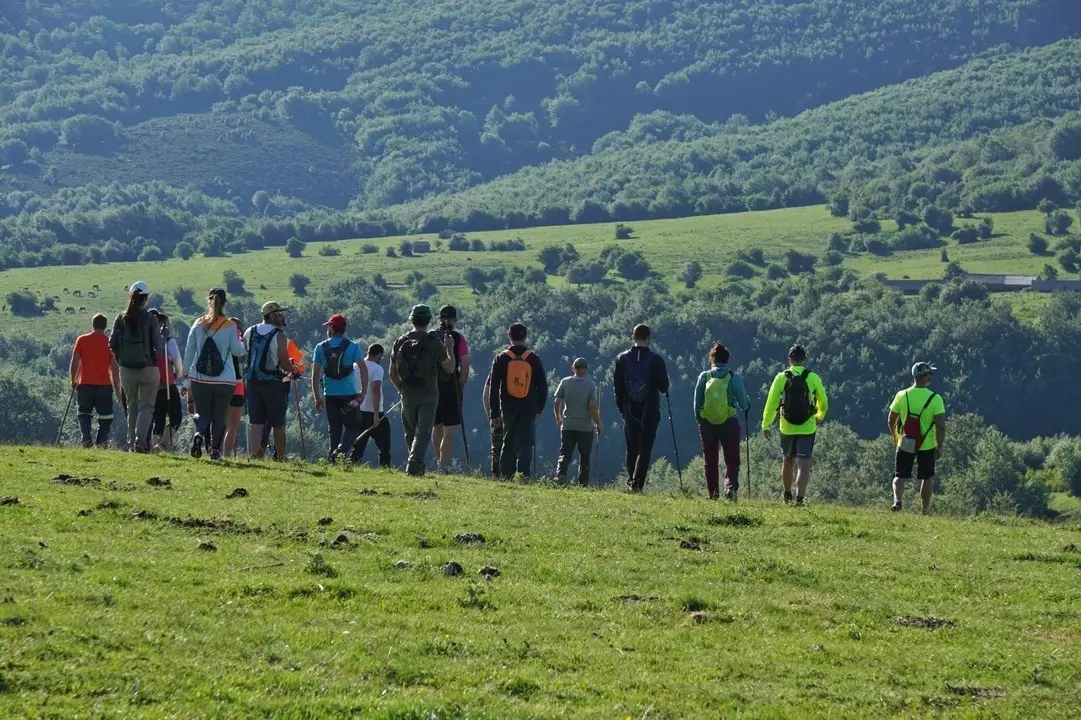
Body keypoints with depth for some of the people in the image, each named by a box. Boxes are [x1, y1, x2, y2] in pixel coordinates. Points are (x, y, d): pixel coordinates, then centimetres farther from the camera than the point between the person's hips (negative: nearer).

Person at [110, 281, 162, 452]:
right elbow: (158, 346, -9)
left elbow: (112, 344, 1)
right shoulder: (150, 319, -9)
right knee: (146, 406, 1)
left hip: (127, 369, 3)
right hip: (147, 367, -3)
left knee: (132, 406, 16)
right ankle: (140, 440, -16)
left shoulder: (121, 319, -1)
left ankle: (131, 443, 15)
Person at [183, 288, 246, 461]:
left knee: (202, 412, 10)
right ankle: (215, 449, 5)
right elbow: (238, 351, -3)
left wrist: (187, 375, 13)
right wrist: (239, 340, 18)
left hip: (199, 379, 1)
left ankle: (199, 433, -20)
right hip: (225, 381, -1)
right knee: (219, 415, 11)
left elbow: (189, 351, 5)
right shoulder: (229, 326, -6)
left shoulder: (198, 325, 0)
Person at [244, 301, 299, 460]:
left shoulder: (249, 332, 8)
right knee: (277, 423, 7)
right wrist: (294, 370, 11)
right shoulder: (279, 335, -8)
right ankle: (281, 458, 12)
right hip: (272, 382, -4)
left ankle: (254, 456, -7)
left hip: (251, 381, 4)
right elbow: (285, 364, -10)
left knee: (255, 422, 3)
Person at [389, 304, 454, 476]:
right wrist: (449, 349, 15)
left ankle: (416, 466, 23)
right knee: (423, 432, -4)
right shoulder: (433, 342, -8)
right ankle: (414, 465, -18)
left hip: (408, 395, 3)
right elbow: (450, 368, 1)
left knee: (410, 433, 16)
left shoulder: (400, 342, 3)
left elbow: (392, 373, 8)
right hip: (428, 395, -3)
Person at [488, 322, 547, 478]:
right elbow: (542, 385, 6)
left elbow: (493, 388, 1)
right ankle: (524, 474, -16)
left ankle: (506, 475, 11)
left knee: (508, 443, 12)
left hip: (508, 408, 1)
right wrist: (540, 407, 18)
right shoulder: (533, 359, 1)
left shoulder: (501, 359, 1)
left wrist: (494, 413, 4)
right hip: (529, 409, -1)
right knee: (525, 443, -4)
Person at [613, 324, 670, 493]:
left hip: (629, 410, 3)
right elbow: (664, 387, -5)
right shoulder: (656, 360, -9)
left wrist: (621, 407, 13)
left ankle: (631, 482, 16)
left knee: (631, 449, 15)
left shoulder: (622, 358, 0)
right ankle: (638, 483, -14)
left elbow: (617, 386, 4)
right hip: (650, 412, -3)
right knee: (645, 449, -2)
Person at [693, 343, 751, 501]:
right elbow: (744, 404, -2)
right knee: (732, 460, 1)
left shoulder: (704, 377, -2)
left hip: (707, 423, 1)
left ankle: (713, 493, 14)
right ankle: (731, 486, -22)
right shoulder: (735, 378, -5)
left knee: (710, 461, 13)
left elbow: (697, 402, 1)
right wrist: (747, 402, 22)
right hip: (730, 423, -1)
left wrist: (699, 419, 17)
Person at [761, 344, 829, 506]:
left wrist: (766, 425, 2)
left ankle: (787, 494, 38)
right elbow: (823, 403, 5)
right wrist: (819, 417, 26)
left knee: (787, 461, 21)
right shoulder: (813, 378, -4)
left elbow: (771, 403, -5)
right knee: (803, 465, -2)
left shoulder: (781, 378, -4)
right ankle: (799, 498, -14)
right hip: (807, 428, -2)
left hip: (787, 427, 2)